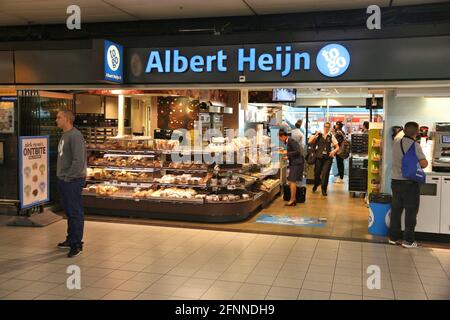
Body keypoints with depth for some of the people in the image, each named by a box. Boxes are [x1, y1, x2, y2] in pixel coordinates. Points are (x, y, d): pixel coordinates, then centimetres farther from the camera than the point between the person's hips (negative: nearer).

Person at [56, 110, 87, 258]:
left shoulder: (75, 136, -15)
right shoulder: (64, 136, 16)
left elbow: (78, 160, -22)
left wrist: (68, 178, -17)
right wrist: (61, 176, 13)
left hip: (72, 181, -10)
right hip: (63, 180, 10)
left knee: (75, 213, -3)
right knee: (69, 212, 17)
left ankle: (77, 244, 4)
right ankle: (71, 239, 27)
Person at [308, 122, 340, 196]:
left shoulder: (331, 136, 5)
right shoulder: (319, 135, 6)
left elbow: (337, 147, 6)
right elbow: (309, 142, 0)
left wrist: (334, 151, -14)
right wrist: (315, 135, -9)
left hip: (328, 158, -1)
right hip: (319, 157, 1)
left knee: (325, 174, -5)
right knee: (317, 173, 9)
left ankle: (324, 190, 8)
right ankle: (315, 185, 37)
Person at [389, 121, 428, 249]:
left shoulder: (396, 142, 2)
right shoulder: (415, 145, -15)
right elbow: (424, 164, -15)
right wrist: (418, 161, 5)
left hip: (396, 181, 6)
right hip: (410, 183, -6)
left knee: (396, 210, 12)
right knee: (411, 212, 4)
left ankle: (394, 237, 19)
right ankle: (408, 240, 9)